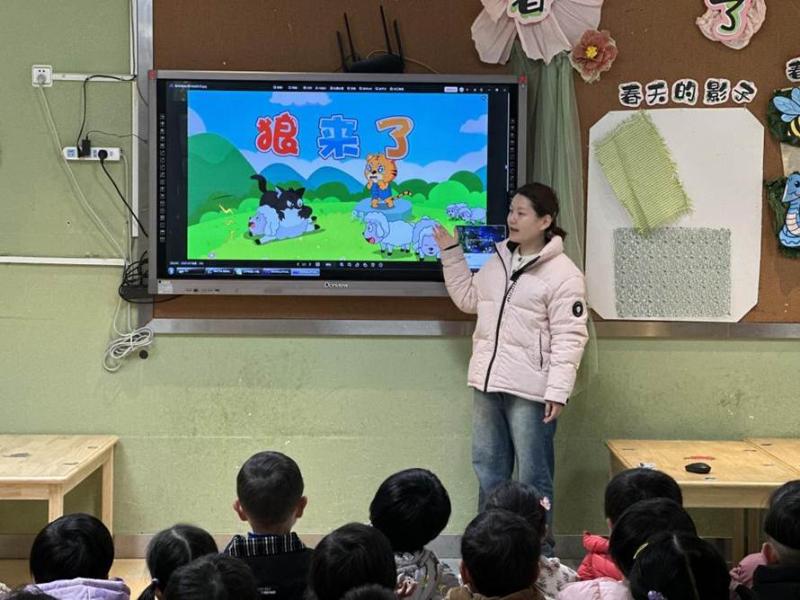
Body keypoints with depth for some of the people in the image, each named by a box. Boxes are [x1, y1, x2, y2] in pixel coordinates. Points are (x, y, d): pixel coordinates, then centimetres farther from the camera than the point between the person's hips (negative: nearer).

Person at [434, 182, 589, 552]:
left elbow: (569, 338, -13)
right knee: (488, 469, 16)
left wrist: (558, 391, -19)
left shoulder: (563, 274, -11)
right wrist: (450, 251, 18)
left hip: (530, 391, -7)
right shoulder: (497, 261, 12)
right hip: (488, 384, 7)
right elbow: (468, 298, 24)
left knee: (534, 477, 0)